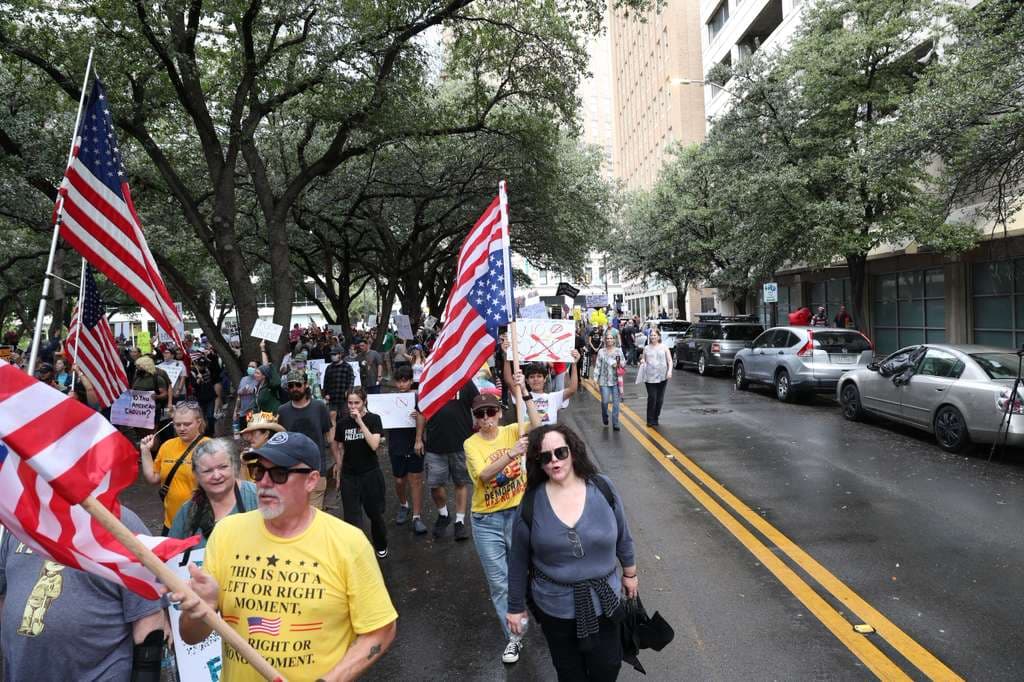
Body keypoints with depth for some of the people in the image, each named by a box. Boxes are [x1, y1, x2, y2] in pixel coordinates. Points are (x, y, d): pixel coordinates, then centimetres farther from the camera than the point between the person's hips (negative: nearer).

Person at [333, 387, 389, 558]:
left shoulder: (373, 419, -9)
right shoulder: (342, 423, -1)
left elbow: (374, 445, -21)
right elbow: (339, 449, 8)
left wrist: (360, 422, -24)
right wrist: (338, 473, 11)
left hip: (371, 474, -1)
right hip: (349, 475, 2)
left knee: (375, 513, 13)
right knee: (352, 518, -2)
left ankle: (381, 546, 38)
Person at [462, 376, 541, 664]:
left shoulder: (512, 431, -5)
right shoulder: (471, 444, -8)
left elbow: (538, 427, -25)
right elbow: (484, 474, -25)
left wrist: (523, 393, -33)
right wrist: (512, 454, -37)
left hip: (519, 514, 0)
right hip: (486, 522, 0)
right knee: (499, 583, 9)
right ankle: (514, 637, 25)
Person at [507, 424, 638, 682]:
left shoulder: (602, 487, -12)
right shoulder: (531, 502, -15)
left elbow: (622, 536, 3)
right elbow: (518, 560, -5)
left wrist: (630, 572, 14)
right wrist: (516, 607, 2)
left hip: (603, 600, 1)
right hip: (555, 606, -1)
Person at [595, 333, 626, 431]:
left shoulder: (618, 350, 4)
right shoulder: (601, 352, 0)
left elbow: (624, 363, 11)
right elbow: (598, 366, 1)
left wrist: (618, 364, -10)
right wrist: (596, 378, -4)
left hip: (616, 380, 1)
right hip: (604, 381, -1)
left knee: (616, 403, 1)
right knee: (605, 401, -4)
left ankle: (615, 423, 10)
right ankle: (605, 417, 26)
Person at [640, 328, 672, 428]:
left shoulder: (664, 347, 6)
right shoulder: (646, 348, 8)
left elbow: (669, 360, 5)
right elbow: (644, 361, 18)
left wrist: (670, 371, -9)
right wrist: (642, 362, -5)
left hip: (662, 377, 1)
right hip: (650, 377, -1)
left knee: (660, 399, 6)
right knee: (652, 398, -8)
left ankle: (656, 418, 21)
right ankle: (650, 420, 0)